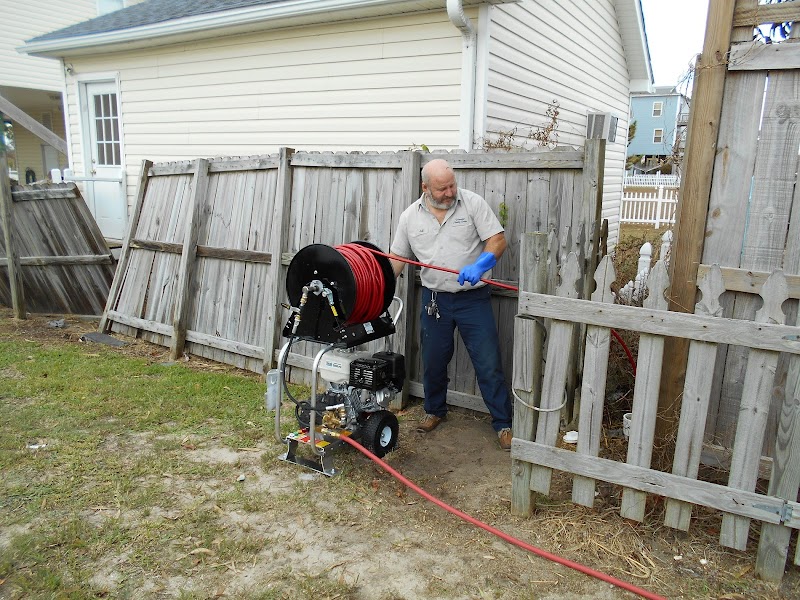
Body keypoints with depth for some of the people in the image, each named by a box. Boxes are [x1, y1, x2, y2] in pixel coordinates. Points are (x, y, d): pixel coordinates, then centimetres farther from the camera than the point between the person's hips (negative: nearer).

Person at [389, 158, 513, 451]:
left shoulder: (472, 203, -7)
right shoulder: (410, 216, 1)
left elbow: (498, 240, -9)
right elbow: (397, 257, 7)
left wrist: (479, 266, -27)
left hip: (473, 298, -2)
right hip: (434, 299, 3)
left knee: (489, 365, 0)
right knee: (433, 362, 15)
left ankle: (503, 424, 14)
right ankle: (435, 411, 38)